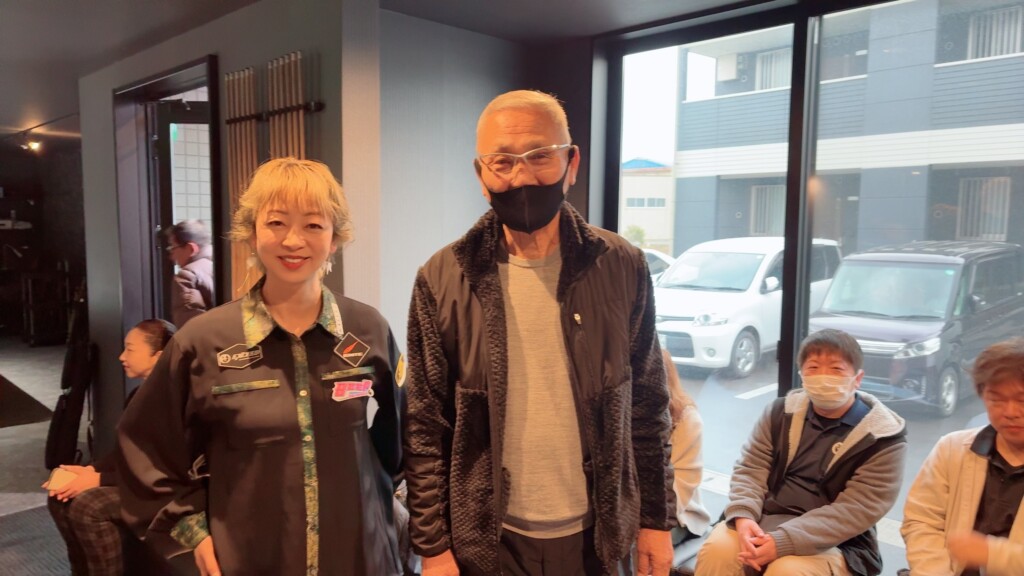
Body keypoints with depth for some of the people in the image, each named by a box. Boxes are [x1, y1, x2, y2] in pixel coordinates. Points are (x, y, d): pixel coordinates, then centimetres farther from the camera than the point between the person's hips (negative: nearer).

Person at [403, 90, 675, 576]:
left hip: (594, 535, 2)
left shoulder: (622, 267, -6)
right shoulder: (442, 281, -9)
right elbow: (424, 428, -6)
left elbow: (647, 405, 1)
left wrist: (656, 518, 3)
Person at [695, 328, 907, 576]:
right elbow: (750, 468, 3)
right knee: (717, 549, -24)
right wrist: (743, 517, -19)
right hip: (765, 520, 3)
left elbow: (855, 511, -16)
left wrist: (782, 542, -26)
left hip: (836, 544, -3)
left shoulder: (885, 437, -7)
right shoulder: (782, 411, 6)